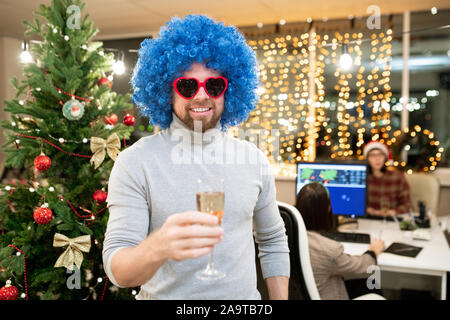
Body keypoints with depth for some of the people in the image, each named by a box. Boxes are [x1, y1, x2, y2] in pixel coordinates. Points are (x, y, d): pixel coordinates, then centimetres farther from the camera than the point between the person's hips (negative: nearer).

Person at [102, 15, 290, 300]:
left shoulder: (255, 161, -4)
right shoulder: (135, 163, -15)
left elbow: (273, 243, 6)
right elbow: (117, 270, -20)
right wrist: (157, 248, -40)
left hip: (244, 297, 3)